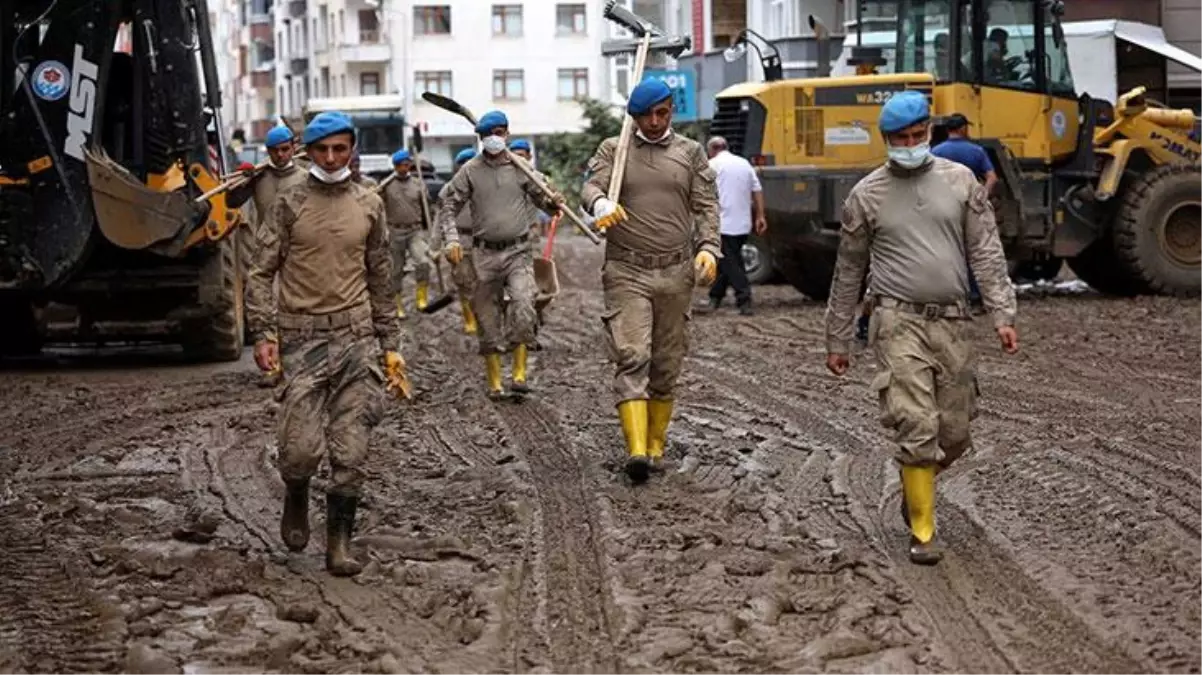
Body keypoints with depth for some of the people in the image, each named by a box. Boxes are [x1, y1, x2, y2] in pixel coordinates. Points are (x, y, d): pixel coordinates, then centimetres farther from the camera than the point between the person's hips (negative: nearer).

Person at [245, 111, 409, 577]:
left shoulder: (369, 205, 10)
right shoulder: (290, 204, 2)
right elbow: (261, 272, 2)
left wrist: (390, 344, 16)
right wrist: (263, 333, -8)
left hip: (357, 338, 2)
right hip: (303, 338, -2)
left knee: (350, 451, -2)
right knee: (302, 446, -8)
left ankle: (339, 542, 9)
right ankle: (296, 500, 24)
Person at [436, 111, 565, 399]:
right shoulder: (470, 170, 3)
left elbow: (541, 198, 11)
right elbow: (448, 207, 5)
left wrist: (553, 202, -14)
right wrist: (452, 239, -11)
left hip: (518, 251, -1)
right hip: (485, 253, 1)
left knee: (523, 304, -22)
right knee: (487, 316, 5)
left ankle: (519, 373, -17)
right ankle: (494, 381, 15)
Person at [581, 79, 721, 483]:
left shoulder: (690, 153, 11)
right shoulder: (613, 150, 7)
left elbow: (706, 206, 6)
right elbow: (591, 186, -8)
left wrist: (708, 248, -12)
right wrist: (600, 204, -32)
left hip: (676, 273, 2)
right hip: (627, 272, -2)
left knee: (667, 365, 8)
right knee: (631, 358, -14)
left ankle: (656, 444, 19)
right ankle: (636, 450, -22)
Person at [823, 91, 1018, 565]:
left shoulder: (960, 181, 7)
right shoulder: (866, 195, 4)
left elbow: (987, 253, 4)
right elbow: (848, 272, 10)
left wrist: (1002, 314, -6)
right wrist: (837, 340, 11)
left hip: (952, 322, 3)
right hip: (899, 322, -3)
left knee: (954, 434, 7)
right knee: (917, 428, -11)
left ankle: (915, 486, 37)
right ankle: (922, 531, 0)